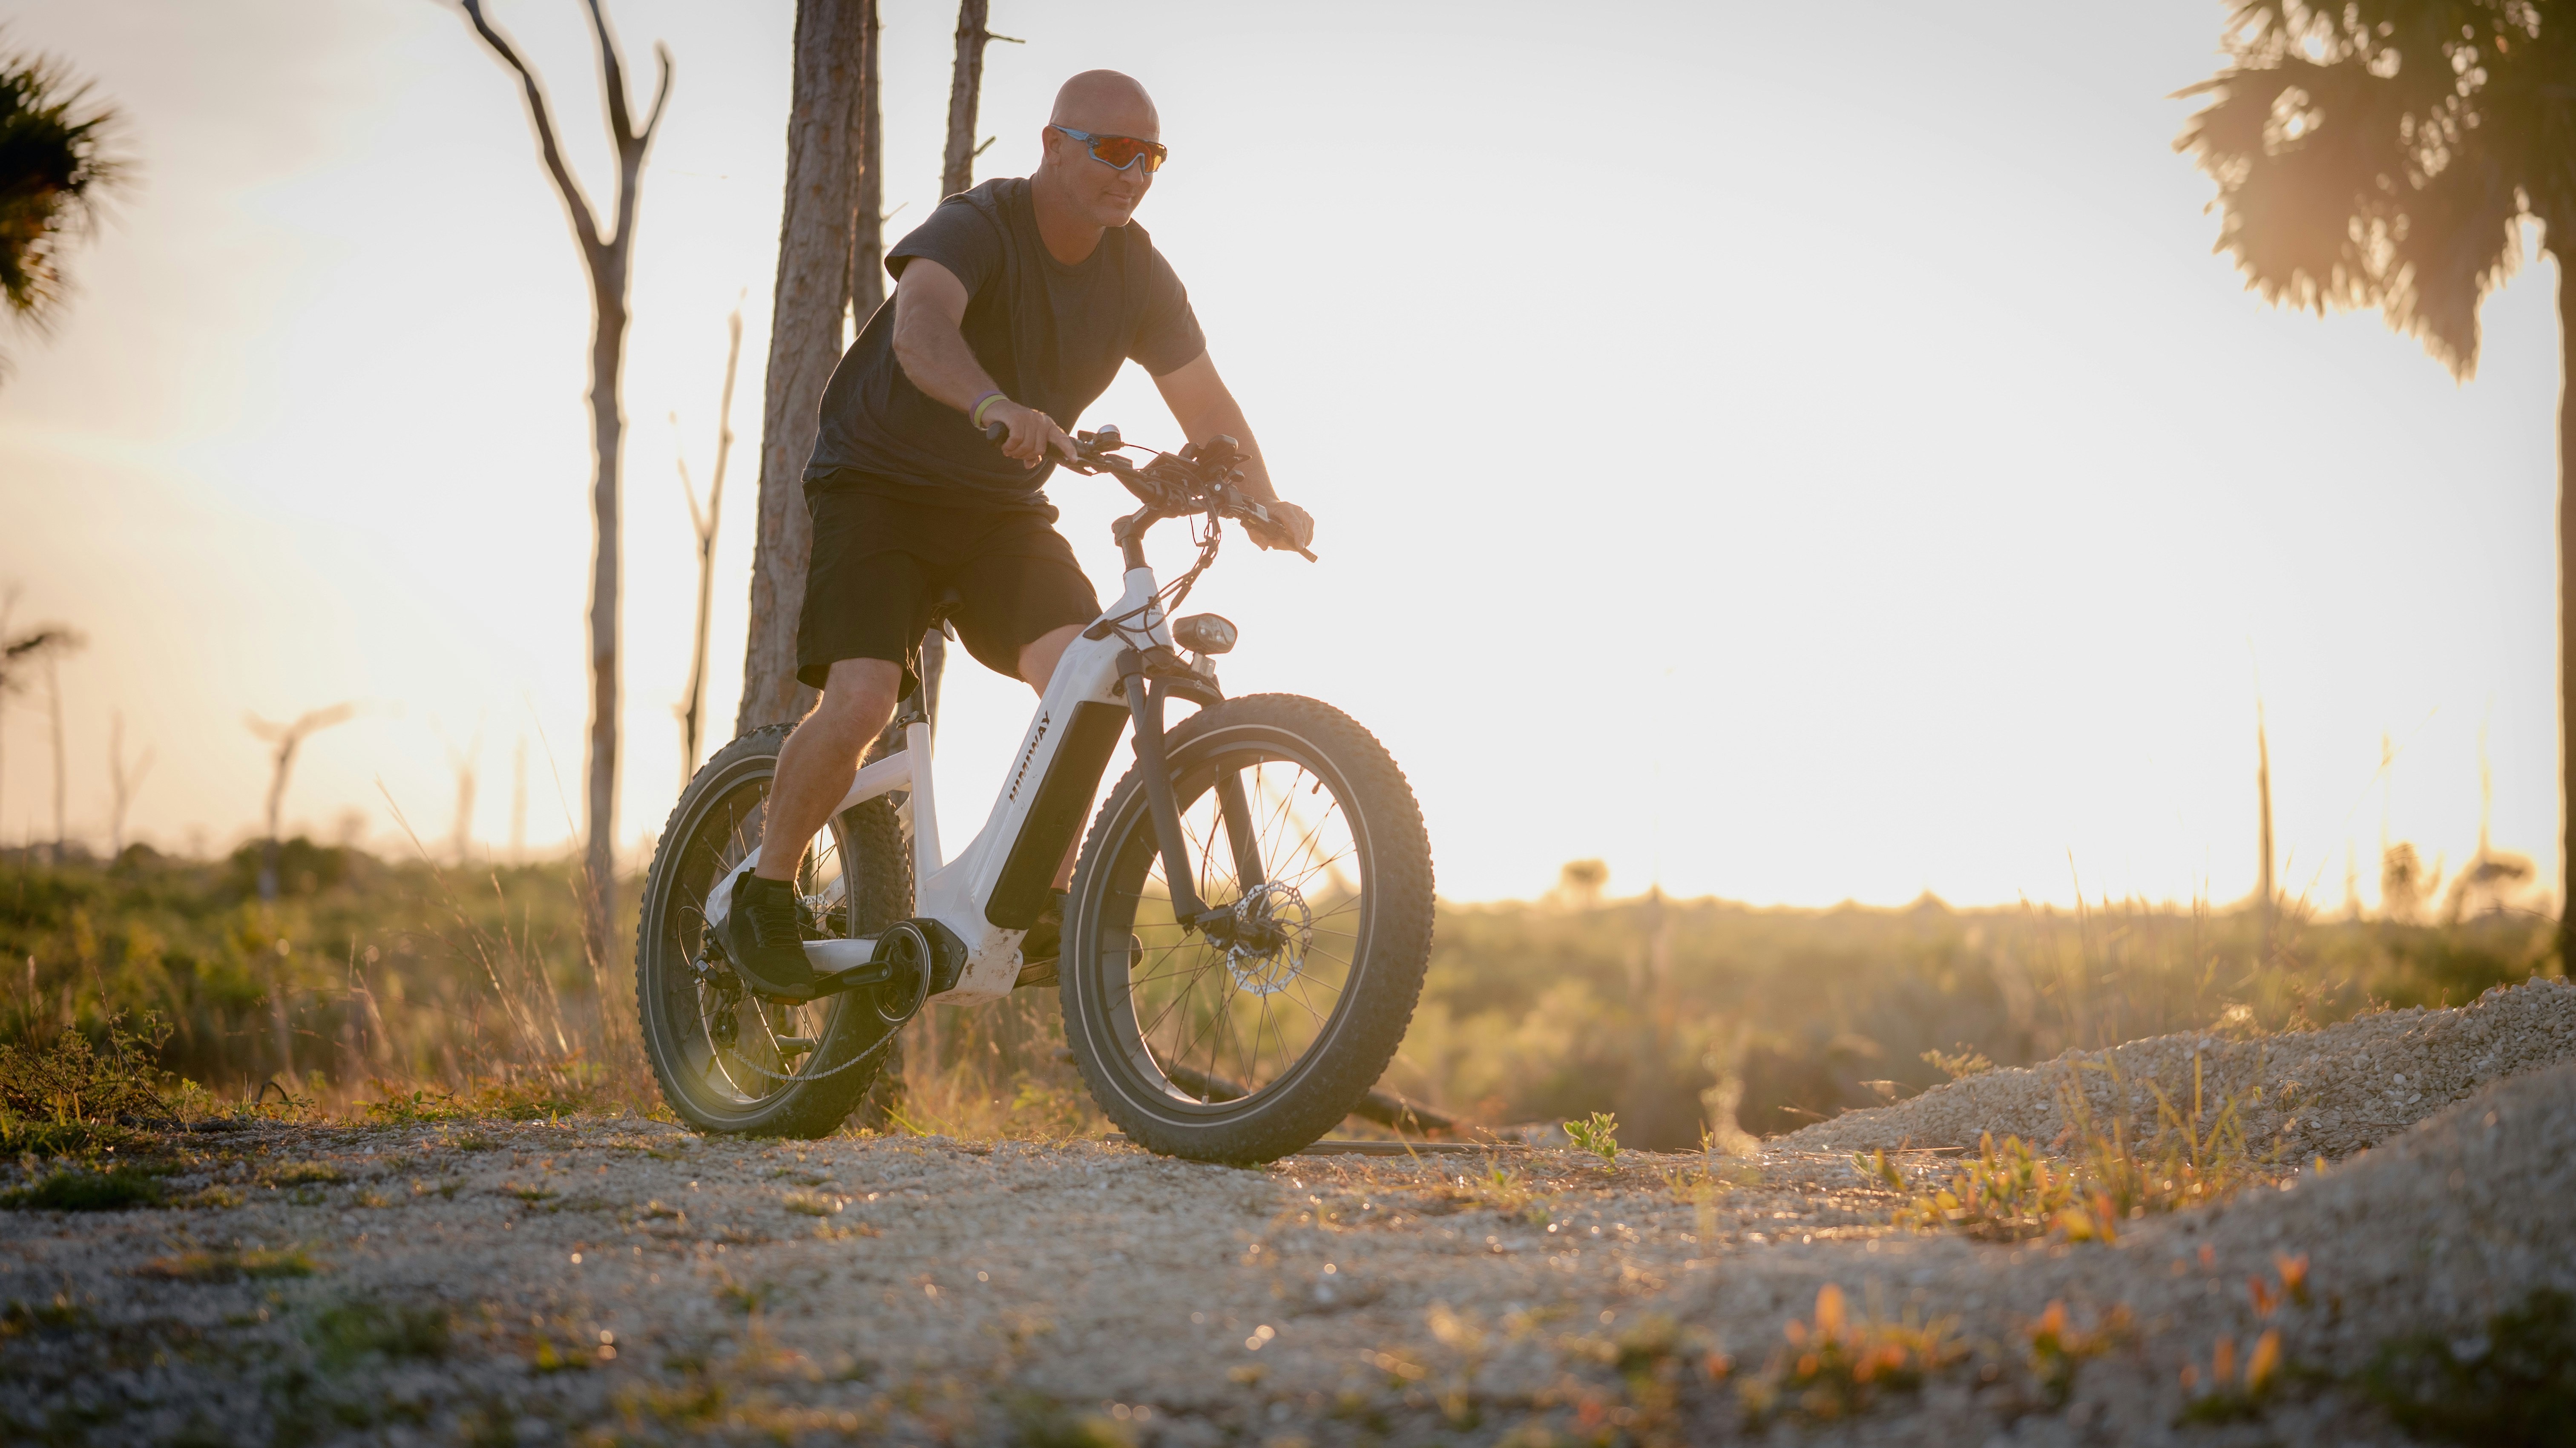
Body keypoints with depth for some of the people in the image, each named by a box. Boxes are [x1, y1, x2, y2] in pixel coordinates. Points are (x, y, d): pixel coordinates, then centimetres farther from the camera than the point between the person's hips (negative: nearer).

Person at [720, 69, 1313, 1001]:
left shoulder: (1136, 274, -2)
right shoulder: (977, 227, -21)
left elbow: (1205, 402, 2)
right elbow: (921, 325, -42)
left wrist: (1263, 504, -16)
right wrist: (994, 407, -62)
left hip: (1003, 509, 5)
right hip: (880, 487, -5)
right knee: (860, 700, -22)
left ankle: (1044, 909, -8)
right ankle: (764, 895, 1)